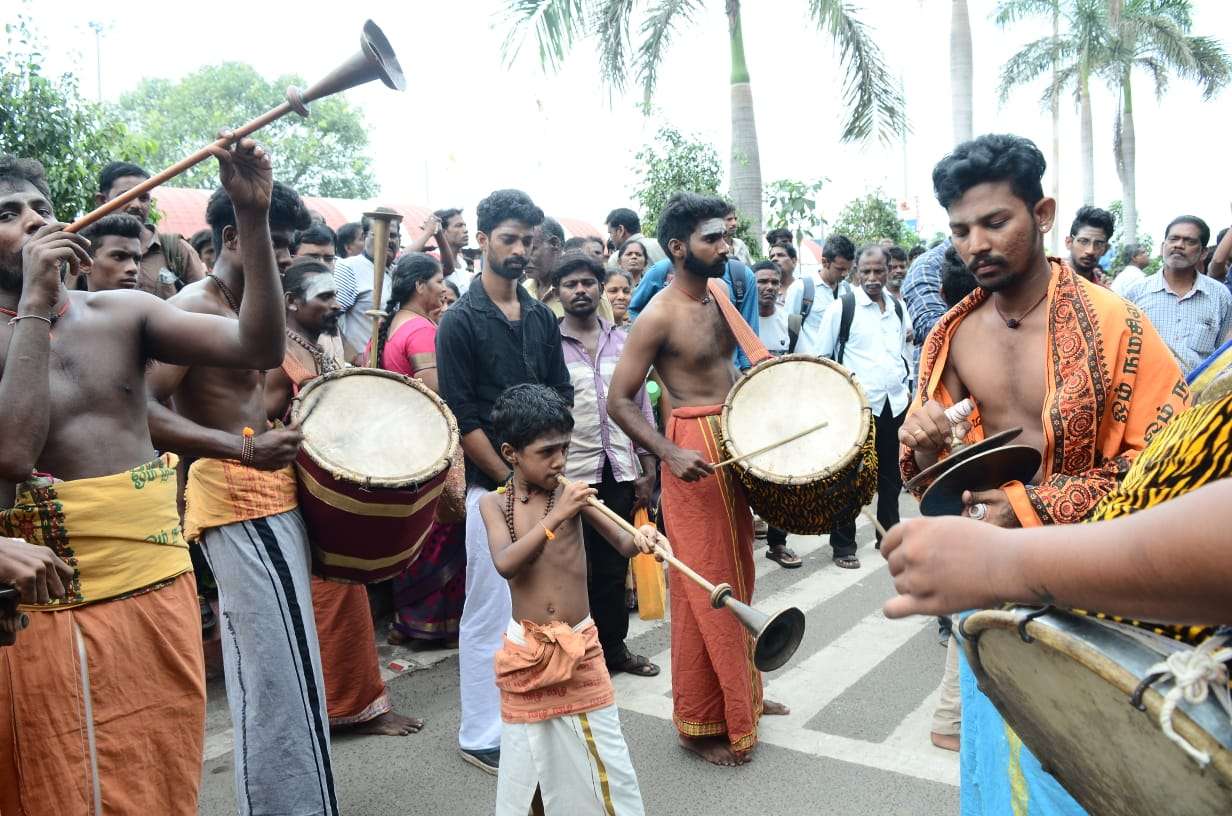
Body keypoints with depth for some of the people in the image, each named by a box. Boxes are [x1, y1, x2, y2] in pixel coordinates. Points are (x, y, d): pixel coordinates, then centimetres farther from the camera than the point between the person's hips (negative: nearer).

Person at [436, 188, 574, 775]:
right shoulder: (461, 321, -7)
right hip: (492, 487, -6)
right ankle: (480, 735, 16)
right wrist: (509, 477, -10)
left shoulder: (541, 317, 11)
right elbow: (461, 417, -11)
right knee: (489, 612, 1)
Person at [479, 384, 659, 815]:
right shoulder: (494, 503, -5)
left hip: (580, 646, 0)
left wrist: (641, 537, -31)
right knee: (527, 758, 12)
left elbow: (623, 544, -8)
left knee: (601, 757, 6)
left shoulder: (571, 493, -5)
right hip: (525, 652, 0)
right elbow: (505, 564, -22)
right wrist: (556, 517, -30)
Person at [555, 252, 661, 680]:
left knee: (614, 567, 14)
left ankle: (614, 647, 29)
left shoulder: (623, 342, 8)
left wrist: (648, 468, 6)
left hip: (619, 472, 4)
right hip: (570, 476, -3)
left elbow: (641, 405, 10)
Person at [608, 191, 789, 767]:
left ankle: (740, 694, 35)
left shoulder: (718, 295, 9)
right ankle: (702, 723, 13)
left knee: (737, 575, 18)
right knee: (705, 587, -1)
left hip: (737, 444, 8)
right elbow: (619, 401, -17)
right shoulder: (658, 316, -15)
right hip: (695, 452, -8)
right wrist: (670, 453, -27)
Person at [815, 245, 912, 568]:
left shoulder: (897, 306, 9)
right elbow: (821, 357, -3)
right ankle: (843, 545, 14)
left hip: (895, 404, 5)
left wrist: (907, 384, 17)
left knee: (891, 475, 15)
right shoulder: (841, 308, -8)